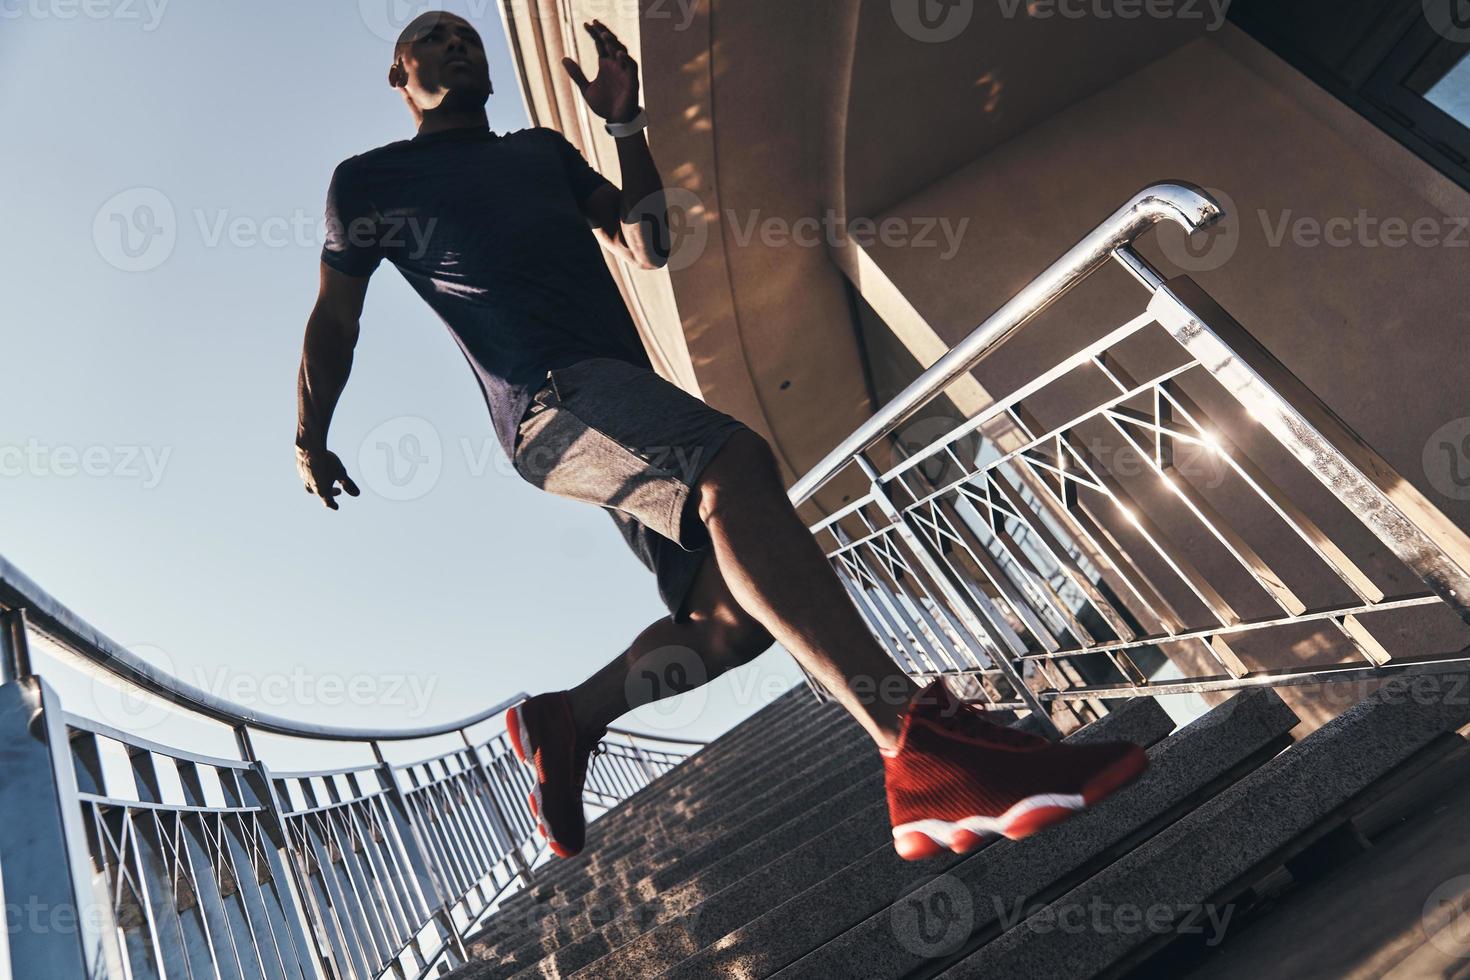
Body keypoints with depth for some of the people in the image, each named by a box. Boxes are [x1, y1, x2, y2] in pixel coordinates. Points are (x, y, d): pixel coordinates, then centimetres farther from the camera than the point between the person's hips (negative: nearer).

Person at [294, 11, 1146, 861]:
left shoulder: (543, 150, 31)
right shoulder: (370, 179, 20)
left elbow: (649, 247, 24)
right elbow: (334, 319, 21)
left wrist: (627, 124, 16)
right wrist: (310, 439, 14)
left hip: (626, 399, 7)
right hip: (551, 398, -6)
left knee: (734, 617, -5)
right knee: (733, 462, -36)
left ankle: (562, 719, 9)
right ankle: (924, 752, -44)